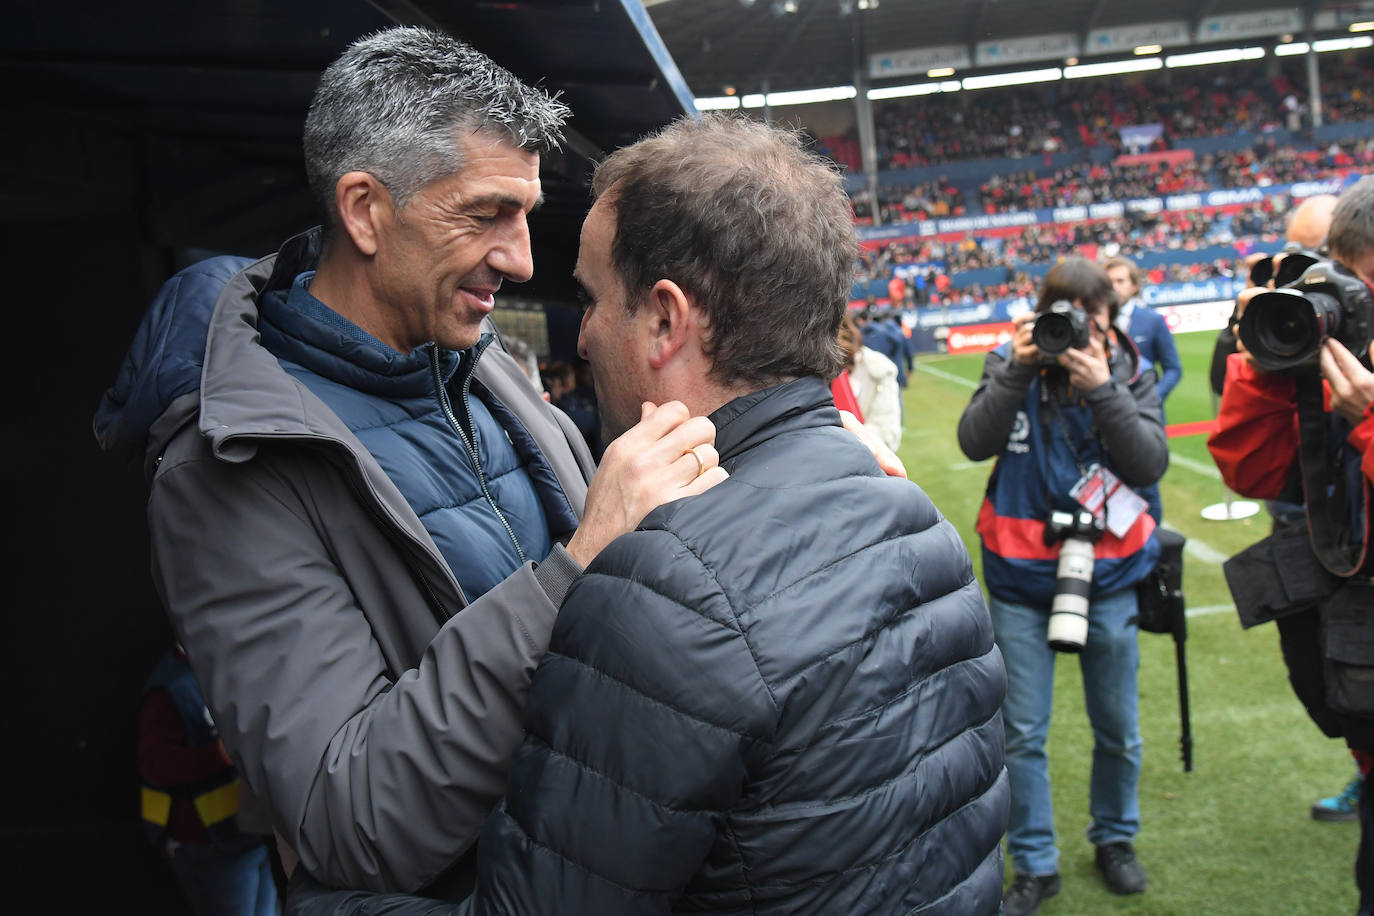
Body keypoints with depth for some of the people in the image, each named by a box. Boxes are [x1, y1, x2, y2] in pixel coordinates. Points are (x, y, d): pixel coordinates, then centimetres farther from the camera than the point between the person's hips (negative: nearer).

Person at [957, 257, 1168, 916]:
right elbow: (976, 442, -16)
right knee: (1022, 733, 4)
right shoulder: (1012, 367, -2)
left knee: (1118, 728, 14)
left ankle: (1115, 838, 38)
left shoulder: (1131, 377, -2)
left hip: (1107, 574, 1)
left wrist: (1101, 386, -23)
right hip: (1020, 576, 0)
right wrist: (1018, 371, -23)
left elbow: (1150, 463, -15)